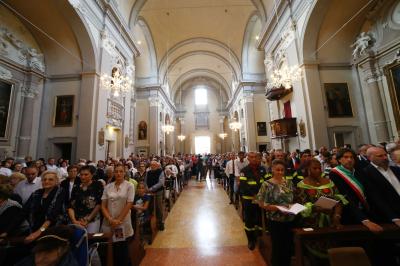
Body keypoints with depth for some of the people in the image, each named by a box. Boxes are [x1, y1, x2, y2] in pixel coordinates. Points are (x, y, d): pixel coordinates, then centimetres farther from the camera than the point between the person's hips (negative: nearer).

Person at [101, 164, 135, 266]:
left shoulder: (129, 186, -8)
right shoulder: (108, 187, 2)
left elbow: (129, 205, -10)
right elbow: (103, 205, 2)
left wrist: (118, 220, -13)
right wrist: (110, 219, -9)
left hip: (123, 223, -3)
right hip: (108, 223, 3)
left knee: (123, 249, 8)